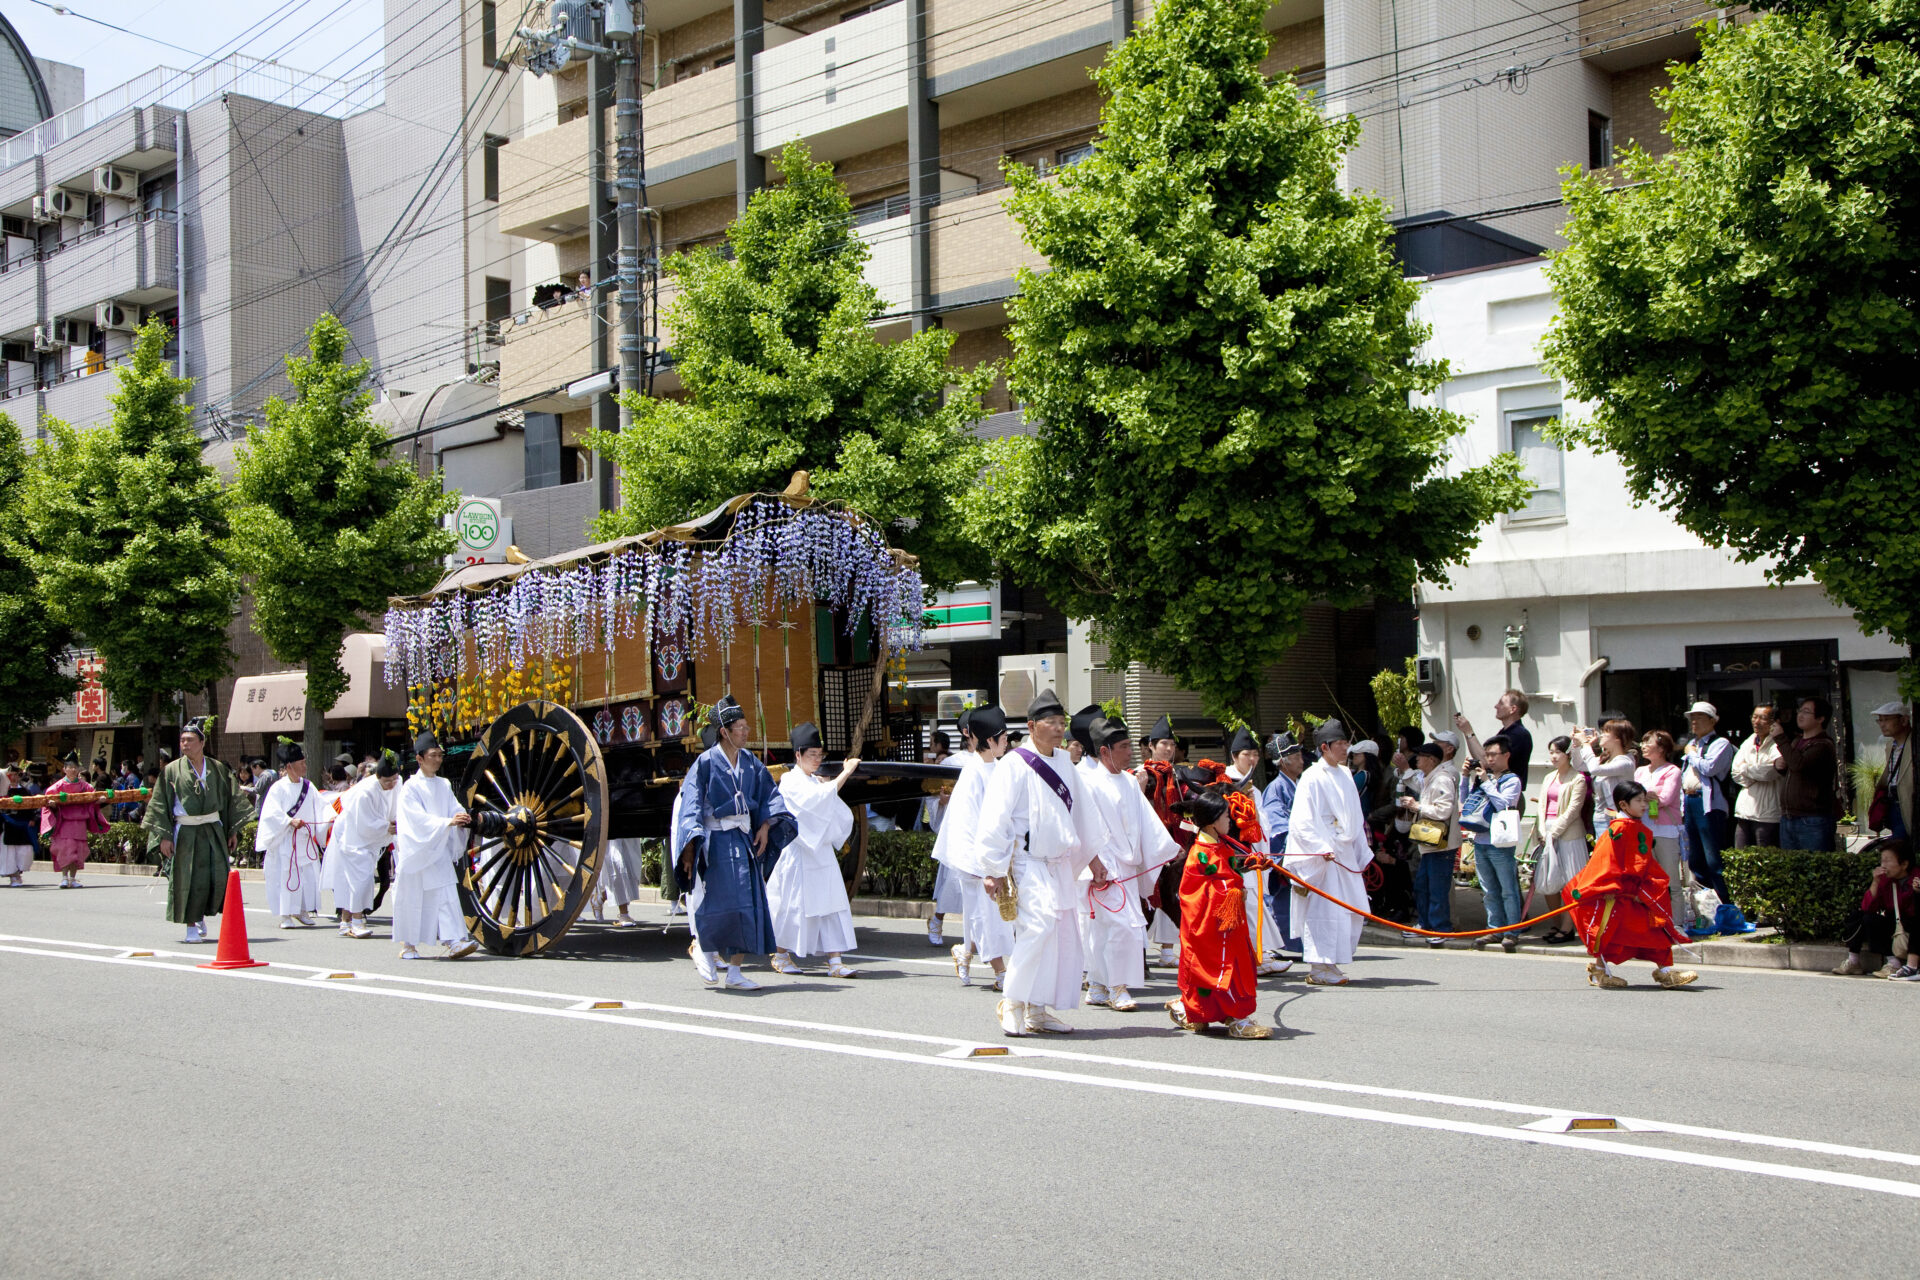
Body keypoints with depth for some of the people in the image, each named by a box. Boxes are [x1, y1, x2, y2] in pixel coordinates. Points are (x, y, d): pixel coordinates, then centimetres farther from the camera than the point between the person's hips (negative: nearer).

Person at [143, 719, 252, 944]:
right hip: (186, 833, -2)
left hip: (214, 831, 2)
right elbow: (159, 805, -1)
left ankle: (201, 915, 21)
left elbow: (233, 799, 11)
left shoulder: (218, 770, 5)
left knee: (218, 876, -3)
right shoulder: (172, 771, 0)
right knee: (189, 879, -2)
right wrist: (164, 836, -8)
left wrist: (234, 830, 7)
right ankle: (191, 925, 10)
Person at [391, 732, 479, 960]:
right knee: (411, 896, 4)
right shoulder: (411, 787, -6)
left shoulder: (444, 785, 11)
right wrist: (448, 822, -28)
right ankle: (408, 944, 18)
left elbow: (455, 808, 4)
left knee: (446, 893, -7)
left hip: (439, 849, 4)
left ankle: (454, 941, -14)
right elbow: (419, 817, -17)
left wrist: (464, 818, -20)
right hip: (415, 848, -4)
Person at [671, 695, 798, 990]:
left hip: (744, 841, 5)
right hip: (717, 842, -5)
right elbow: (690, 804, -10)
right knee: (724, 904, -12)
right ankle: (706, 946, 18)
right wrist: (690, 847, -17)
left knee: (748, 905, 1)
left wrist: (765, 826, -2)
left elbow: (769, 794, 14)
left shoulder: (750, 762, 9)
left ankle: (734, 973, 7)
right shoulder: (706, 762, -7)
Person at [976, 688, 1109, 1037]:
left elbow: (1083, 813, 21)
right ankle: (1013, 1004, -11)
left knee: (1064, 936, 5)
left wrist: (1093, 859, 22)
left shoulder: (1064, 764, 11)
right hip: (1028, 863, -7)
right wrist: (994, 870, -14)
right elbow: (994, 820, -11)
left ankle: (1038, 1011, 16)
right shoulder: (1015, 766, -9)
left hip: (1060, 864, 7)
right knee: (1038, 925, -24)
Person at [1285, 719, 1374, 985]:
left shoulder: (1345, 775, 14)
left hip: (1345, 853, 8)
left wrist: (1362, 853, 19)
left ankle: (1329, 964, 20)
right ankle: (1319, 968, 1)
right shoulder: (1312, 778, -10)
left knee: (1351, 910, 9)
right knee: (1324, 910, -7)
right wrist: (1322, 848, -25)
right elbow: (1301, 822, -16)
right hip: (1321, 855, -8)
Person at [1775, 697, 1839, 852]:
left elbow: (1799, 764, -29)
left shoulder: (1823, 746, -11)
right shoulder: (1796, 742, 17)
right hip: (1787, 820, 9)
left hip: (1813, 821, -9)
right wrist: (1779, 766, 8)